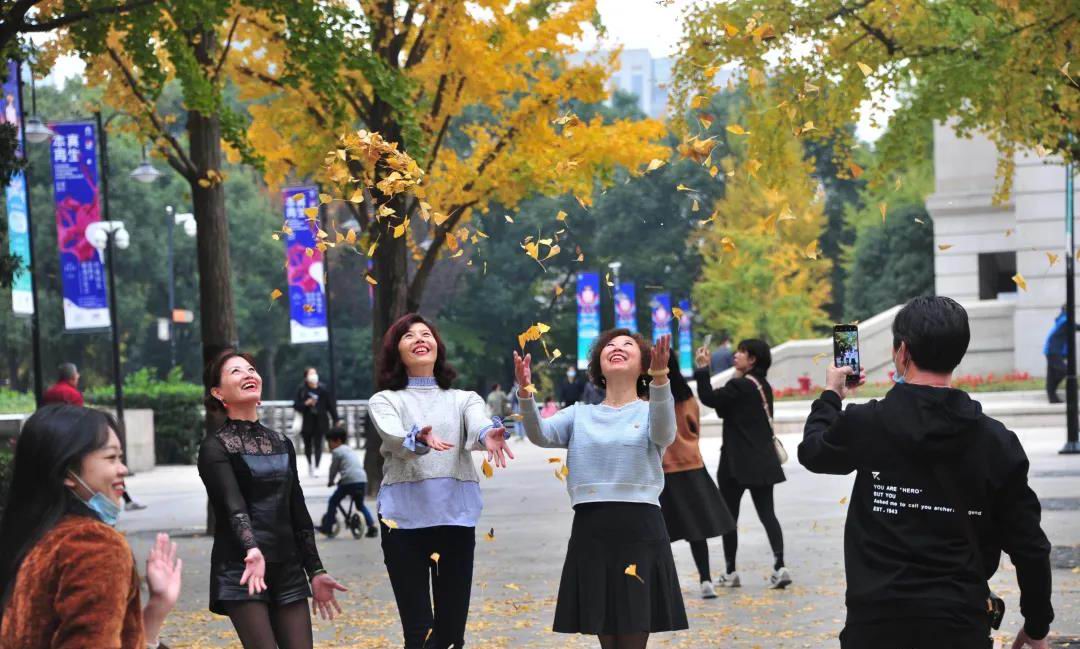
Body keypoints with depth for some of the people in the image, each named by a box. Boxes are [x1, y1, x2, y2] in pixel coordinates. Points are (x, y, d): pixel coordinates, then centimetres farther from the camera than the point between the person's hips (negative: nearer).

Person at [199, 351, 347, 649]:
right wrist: (252, 550, -38)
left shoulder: (282, 444, 16)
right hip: (241, 571, -6)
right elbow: (233, 506, -21)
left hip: (288, 570, 6)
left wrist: (315, 571, 16)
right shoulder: (215, 447, -4)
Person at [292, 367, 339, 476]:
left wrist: (336, 420, -1)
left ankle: (316, 467, -6)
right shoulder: (301, 390, -1)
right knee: (308, 444, 11)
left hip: (320, 422, 0)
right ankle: (309, 464, 34)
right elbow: (296, 405, -1)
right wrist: (306, 403, -18)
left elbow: (331, 405, 2)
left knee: (318, 444, -6)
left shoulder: (323, 389, 1)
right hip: (307, 421, 0)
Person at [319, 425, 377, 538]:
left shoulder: (337, 452, 4)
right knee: (360, 505, 24)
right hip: (362, 479, 7)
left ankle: (327, 527, 8)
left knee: (333, 501, 8)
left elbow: (333, 468, 5)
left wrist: (330, 481, 21)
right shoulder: (351, 450, 27)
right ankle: (372, 527, 12)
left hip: (349, 481, -7)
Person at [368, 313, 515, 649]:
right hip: (405, 518, -2)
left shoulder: (464, 399, 15)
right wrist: (420, 439, -36)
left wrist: (489, 435, -34)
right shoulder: (384, 401, 10)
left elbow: (478, 426, -9)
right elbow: (395, 438, -12)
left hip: (456, 517, 2)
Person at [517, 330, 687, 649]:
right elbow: (541, 434, -4)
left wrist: (660, 378, -35)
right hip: (590, 533, 3)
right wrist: (525, 392, -23)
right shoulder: (580, 414, 14)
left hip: (639, 531, -3)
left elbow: (663, 432, -17)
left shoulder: (649, 411, 7)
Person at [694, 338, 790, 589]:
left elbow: (709, 399, -19)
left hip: (738, 463, -7)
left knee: (728, 517, 5)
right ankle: (779, 567, -10)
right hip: (763, 462, 7)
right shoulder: (763, 386, 12)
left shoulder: (740, 385, -14)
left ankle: (730, 572, 9)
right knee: (767, 514, 2)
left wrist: (702, 369, -15)